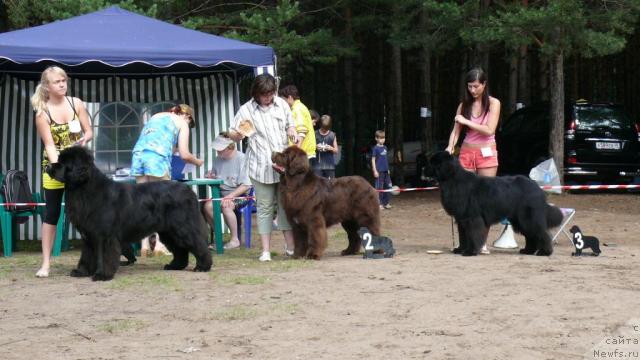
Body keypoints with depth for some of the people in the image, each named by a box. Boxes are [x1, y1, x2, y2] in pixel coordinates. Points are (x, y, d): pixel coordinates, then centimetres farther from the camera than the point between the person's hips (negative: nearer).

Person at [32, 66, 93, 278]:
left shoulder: (76, 103, -3)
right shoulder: (42, 112, -11)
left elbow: (89, 132, 4)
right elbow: (49, 144, -16)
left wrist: (84, 139, -19)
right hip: (54, 165, -2)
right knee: (51, 213, -1)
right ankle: (46, 263, 2)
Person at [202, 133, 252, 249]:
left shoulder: (240, 159, -12)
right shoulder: (217, 160, 7)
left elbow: (246, 185, -14)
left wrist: (231, 196, -22)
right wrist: (210, 177, -4)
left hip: (240, 195, -6)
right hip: (222, 194, 6)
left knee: (226, 206, -34)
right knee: (208, 206, -22)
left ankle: (235, 239, -17)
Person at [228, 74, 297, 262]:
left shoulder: (282, 105, 6)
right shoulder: (246, 110, -2)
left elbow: (289, 125, 19)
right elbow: (232, 134, 1)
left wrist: (293, 133, -3)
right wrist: (237, 134, -23)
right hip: (261, 167, -3)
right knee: (265, 207, 1)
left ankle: (290, 246, 14)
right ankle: (265, 250, 5)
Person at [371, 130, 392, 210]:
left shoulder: (385, 148, 12)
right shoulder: (375, 148, -8)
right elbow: (373, 160, -8)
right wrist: (375, 170, -13)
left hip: (386, 170, 7)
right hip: (379, 171, -7)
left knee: (388, 186, 7)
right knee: (379, 187, -3)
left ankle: (386, 203, 16)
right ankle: (379, 204, 2)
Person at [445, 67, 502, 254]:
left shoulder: (493, 103, 0)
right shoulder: (464, 105, 8)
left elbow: (489, 130, -11)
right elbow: (456, 130, 7)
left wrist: (466, 121, -11)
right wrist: (450, 146, -11)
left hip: (486, 153, -3)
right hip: (466, 153, 3)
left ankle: (483, 242, -4)